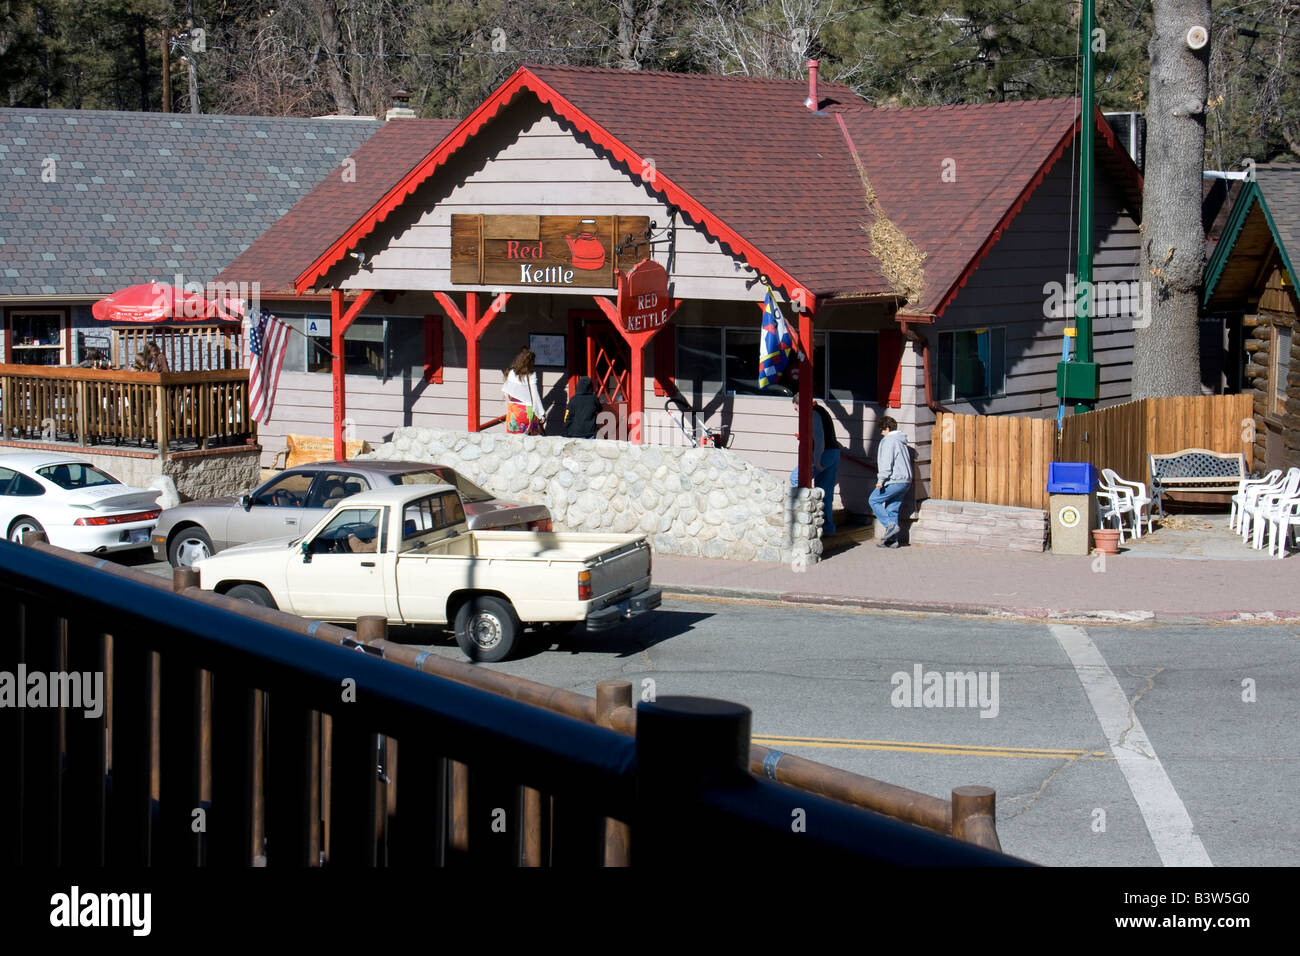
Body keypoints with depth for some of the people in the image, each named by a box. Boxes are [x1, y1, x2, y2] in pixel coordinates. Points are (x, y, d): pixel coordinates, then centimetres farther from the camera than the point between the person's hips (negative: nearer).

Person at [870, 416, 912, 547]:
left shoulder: (888, 441, -10)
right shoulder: (901, 441, 20)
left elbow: (887, 462, -19)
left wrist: (881, 480, -20)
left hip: (894, 481, -9)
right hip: (905, 481, 9)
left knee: (874, 500, 3)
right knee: (892, 509, 11)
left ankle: (890, 525, -9)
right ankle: (893, 539, 7)